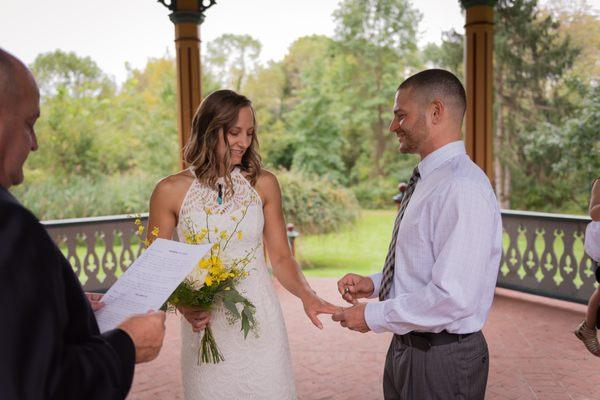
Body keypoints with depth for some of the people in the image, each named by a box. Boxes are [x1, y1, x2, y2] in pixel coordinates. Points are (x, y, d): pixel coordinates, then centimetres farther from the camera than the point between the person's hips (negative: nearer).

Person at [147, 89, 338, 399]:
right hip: (205, 325, -1)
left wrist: (305, 295, -15)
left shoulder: (264, 184, 0)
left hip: (261, 325, 1)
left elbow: (281, 257, 3)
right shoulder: (170, 191, -5)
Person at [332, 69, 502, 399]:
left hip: (443, 359, -8)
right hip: (407, 345, 8)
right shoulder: (426, 182, 7)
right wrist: (374, 283, 3)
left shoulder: (463, 189, -23)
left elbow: (453, 298, -28)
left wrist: (372, 316, -17)